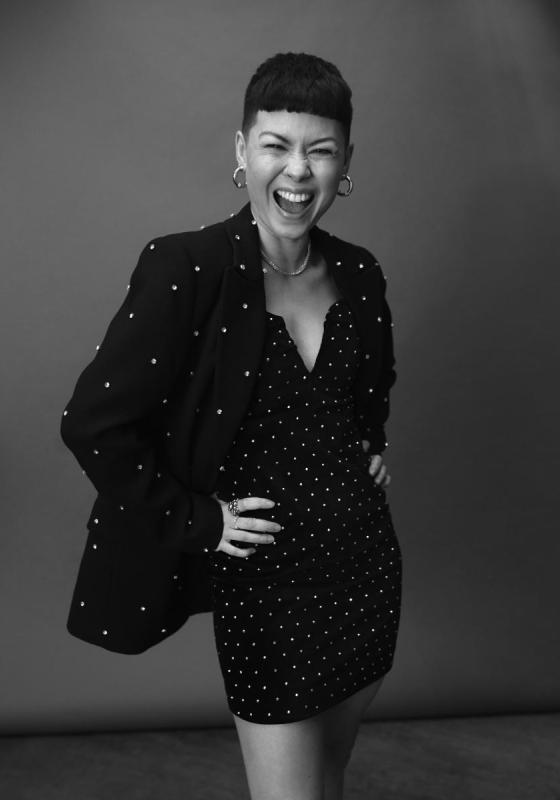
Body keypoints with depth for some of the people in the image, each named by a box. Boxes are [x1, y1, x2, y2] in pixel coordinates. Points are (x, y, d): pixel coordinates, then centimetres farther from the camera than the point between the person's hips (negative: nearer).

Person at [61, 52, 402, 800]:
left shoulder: (359, 273, 2)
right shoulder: (187, 268, -16)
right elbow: (92, 423, -17)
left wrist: (371, 445, 8)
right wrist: (197, 521, -14)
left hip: (367, 561, 6)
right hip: (260, 577, -5)